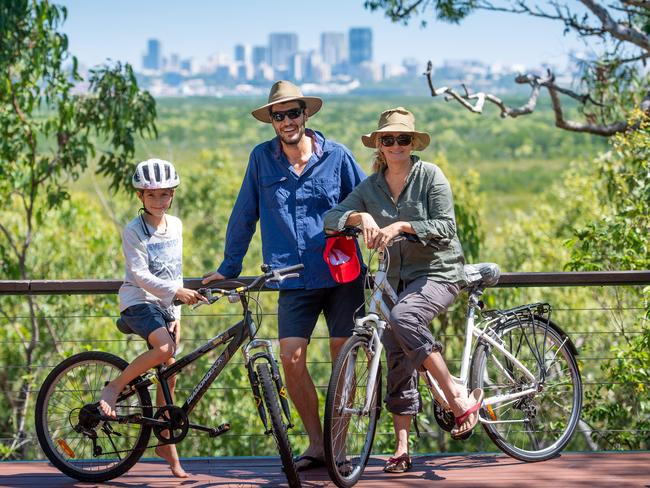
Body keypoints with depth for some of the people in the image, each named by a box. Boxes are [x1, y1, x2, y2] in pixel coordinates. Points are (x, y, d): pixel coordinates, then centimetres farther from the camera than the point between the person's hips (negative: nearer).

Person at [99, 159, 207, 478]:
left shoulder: (175, 226, 8)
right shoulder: (134, 231, -10)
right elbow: (140, 275, -19)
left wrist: (175, 313, 8)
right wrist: (177, 291, -30)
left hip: (165, 305, 6)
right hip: (138, 302, -6)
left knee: (168, 376, 4)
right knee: (164, 348, -33)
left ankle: (167, 446, 13)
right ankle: (114, 388, -14)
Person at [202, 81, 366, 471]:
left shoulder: (336, 156, 1)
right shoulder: (262, 159, 4)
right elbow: (244, 215, 12)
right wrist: (229, 267, 16)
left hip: (341, 274, -1)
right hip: (294, 279, 1)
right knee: (292, 358, -9)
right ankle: (316, 443, 4)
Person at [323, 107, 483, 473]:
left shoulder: (430, 175, -6)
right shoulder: (371, 187, 7)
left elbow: (445, 227, -15)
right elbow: (332, 216, -3)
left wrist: (400, 226, -26)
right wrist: (360, 217, -24)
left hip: (438, 272, -5)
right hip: (398, 277, 5)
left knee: (402, 317, -33)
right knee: (398, 359, 0)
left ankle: (459, 397, -24)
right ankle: (402, 447, 5)